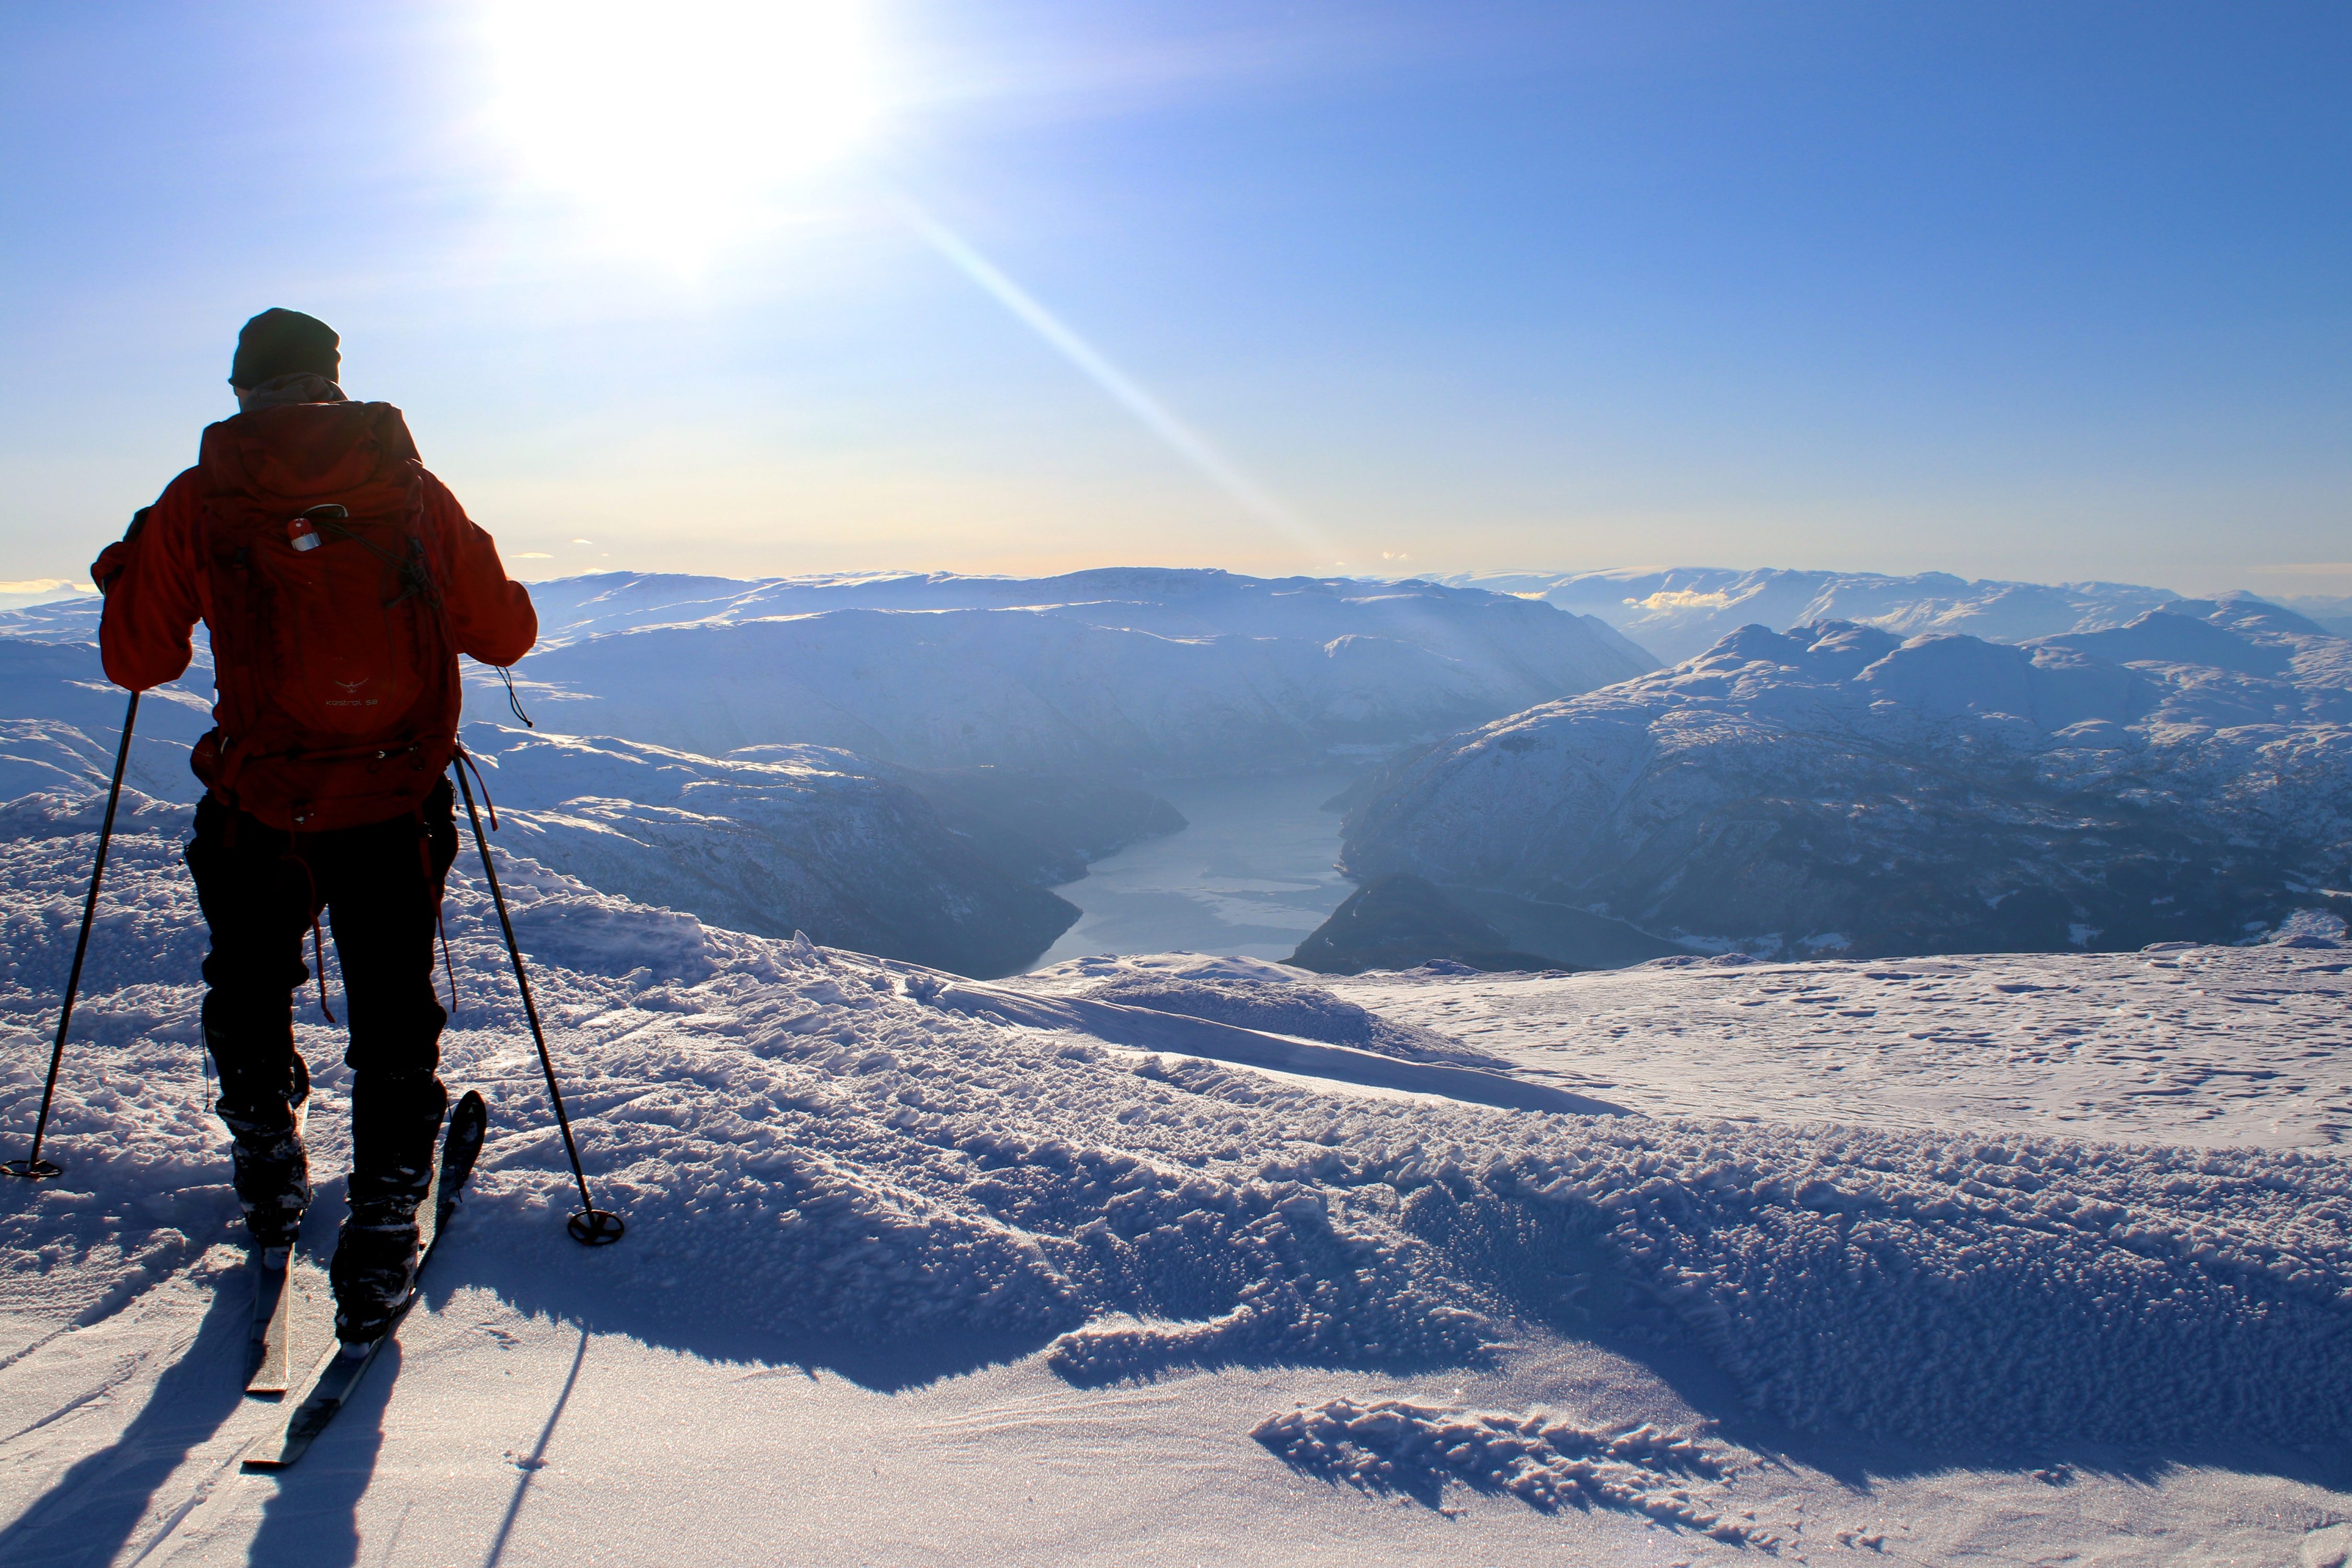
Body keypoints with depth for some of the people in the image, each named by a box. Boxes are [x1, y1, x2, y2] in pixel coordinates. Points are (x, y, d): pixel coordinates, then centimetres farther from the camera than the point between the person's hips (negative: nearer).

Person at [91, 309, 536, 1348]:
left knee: (250, 998, 25)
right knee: (394, 1019, 12)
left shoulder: (196, 502, -3)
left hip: (260, 812, 0)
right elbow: (506, 634, 4)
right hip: (399, 807, 0)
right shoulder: (413, 490, -1)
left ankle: (271, 1193, 38)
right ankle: (380, 1241, 12)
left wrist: (130, 577, 25)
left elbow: (138, 662, 5)